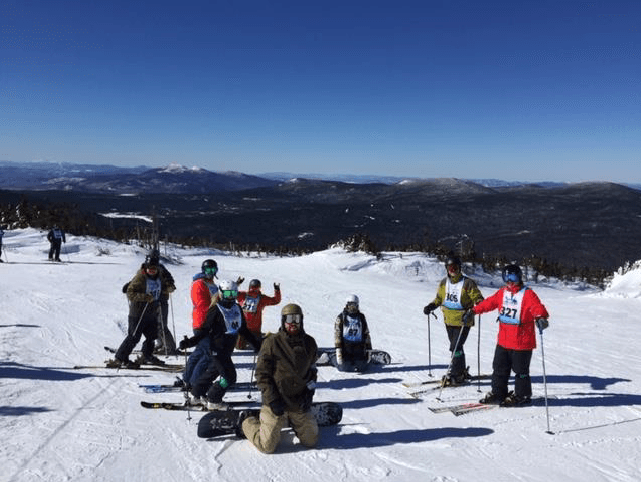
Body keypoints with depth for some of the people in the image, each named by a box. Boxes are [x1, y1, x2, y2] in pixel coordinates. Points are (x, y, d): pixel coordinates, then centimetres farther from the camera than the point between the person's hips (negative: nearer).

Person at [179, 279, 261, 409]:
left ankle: (195, 395, 33)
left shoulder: (237, 308, 9)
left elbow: (243, 329, 19)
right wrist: (190, 342, -22)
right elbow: (205, 330, -11)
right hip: (218, 348, -7)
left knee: (212, 372, 17)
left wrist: (256, 342, 21)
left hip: (228, 349, 7)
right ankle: (213, 401, 9)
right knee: (229, 376, -7)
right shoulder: (216, 310, -12)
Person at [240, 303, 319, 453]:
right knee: (268, 447, 1)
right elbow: (262, 374, -9)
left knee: (311, 441, 11)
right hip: (275, 403, -4)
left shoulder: (309, 343, 3)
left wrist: (308, 395, 0)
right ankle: (247, 423, 28)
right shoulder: (272, 342, -11)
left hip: (300, 404, 4)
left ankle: (292, 421, 38)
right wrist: (272, 400, -15)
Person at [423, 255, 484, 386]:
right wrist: (431, 306, 3)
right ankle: (462, 371, 30)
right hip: (449, 321, 6)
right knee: (456, 347, 14)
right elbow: (439, 298, 19)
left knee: (456, 347, -12)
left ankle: (456, 375, -1)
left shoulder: (468, 283, -10)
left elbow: (479, 299, -7)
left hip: (463, 321, -6)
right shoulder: (444, 283, 6)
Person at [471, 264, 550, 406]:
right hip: (503, 341, 7)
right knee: (499, 368, 14)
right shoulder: (502, 293, 8)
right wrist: (474, 311, 19)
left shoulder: (528, 294, -11)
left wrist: (541, 318, -43)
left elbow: (538, 307, -23)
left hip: (521, 342, -6)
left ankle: (522, 396, 22)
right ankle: (498, 393, 28)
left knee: (520, 370, 5)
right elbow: (489, 303, 17)